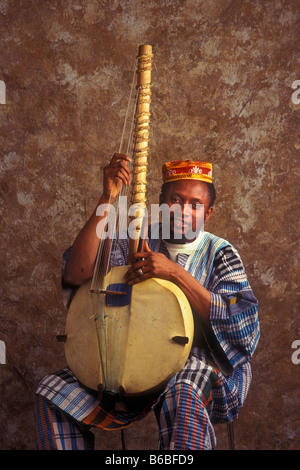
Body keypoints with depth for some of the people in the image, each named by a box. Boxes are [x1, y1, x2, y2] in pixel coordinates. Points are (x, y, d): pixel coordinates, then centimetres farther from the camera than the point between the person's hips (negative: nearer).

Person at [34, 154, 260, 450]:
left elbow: (238, 321, -11)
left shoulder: (219, 253, 4)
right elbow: (76, 273, -10)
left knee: (182, 399, -39)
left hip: (197, 357, -3)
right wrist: (107, 199, -16)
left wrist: (175, 273, -21)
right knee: (52, 391, -15)